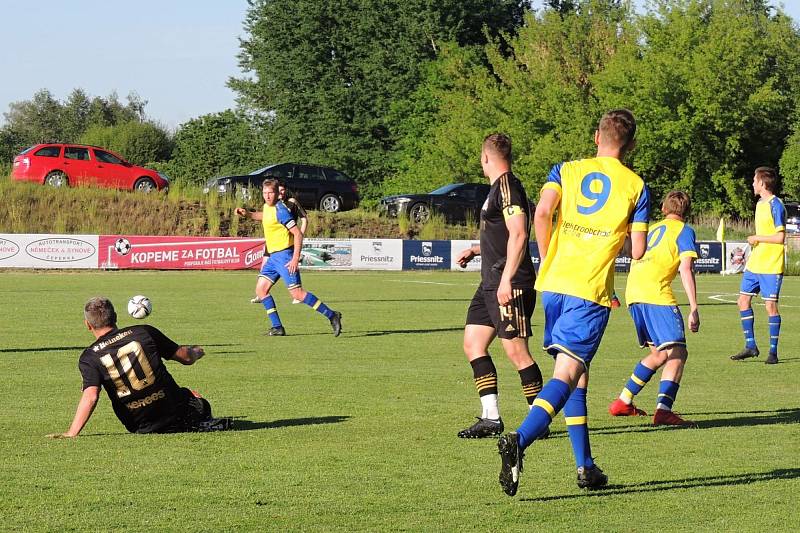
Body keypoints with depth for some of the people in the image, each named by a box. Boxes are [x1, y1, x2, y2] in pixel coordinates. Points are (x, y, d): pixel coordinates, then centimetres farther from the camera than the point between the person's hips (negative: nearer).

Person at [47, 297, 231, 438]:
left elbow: (90, 396, -22)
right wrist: (196, 352, 32)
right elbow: (186, 357, 8)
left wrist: (71, 433, -24)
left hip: (143, 428, 1)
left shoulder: (89, 358, -7)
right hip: (176, 411, -1)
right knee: (199, 402, 34)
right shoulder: (144, 332, -1)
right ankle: (204, 426, 7)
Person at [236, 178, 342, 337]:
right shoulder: (267, 207, 10)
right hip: (273, 256, 9)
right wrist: (248, 214, 22)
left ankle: (331, 315, -7)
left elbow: (298, 233, -20)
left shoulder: (280, 210, -17)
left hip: (284, 255, -9)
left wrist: (295, 259, -24)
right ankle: (277, 327, 7)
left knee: (297, 293, -13)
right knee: (261, 289, 4)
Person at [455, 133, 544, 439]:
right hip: (490, 284, 11)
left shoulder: (507, 187, -13)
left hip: (511, 285, -11)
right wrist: (475, 250, 26)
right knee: (473, 344, 8)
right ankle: (491, 417, 8)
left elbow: (519, 235, -22)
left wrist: (507, 279, -25)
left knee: (516, 351, -9)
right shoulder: (498, 188, 18)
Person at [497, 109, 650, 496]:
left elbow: (542, 213, -8)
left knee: (576, 373, 15)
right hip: (592, 290, -4)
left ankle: (585, 465, 16)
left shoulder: (566, 170, 10)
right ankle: (519, 440, -33)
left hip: (554, 283, 4)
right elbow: (638, 252, 1)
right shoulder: (636, 186, 5)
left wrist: (547, 261, 4)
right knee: (567, 373, -11)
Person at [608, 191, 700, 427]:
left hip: (633, 293, 7)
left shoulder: (653, 229, 29)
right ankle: (664, 410, -32)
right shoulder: (684, 230, 7)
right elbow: (686, 269, -5)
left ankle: (623, 402, 26)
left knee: (659, 354, 21)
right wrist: (693, 309, -9)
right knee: (677, 353, -12)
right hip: (656, 294, -7)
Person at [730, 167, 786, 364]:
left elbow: (780, 237, -19)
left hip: (771, 266, -9)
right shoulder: (760, 204, 14)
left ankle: (773, 351, 1)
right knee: (743, 300, 6)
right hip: (754, 264, 9)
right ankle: (751, 346, 14)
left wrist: (756, 238, -12)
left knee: (770, 304, -6)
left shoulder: (776, 206, -13)